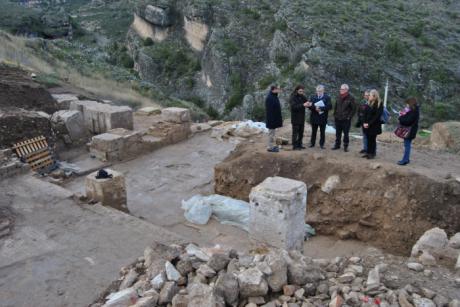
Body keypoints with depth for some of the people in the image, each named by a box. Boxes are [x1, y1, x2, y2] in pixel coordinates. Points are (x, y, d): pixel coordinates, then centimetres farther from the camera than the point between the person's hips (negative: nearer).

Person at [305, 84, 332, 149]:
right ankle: (312, 143, 21)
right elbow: (309, 105, -4)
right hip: (314, 117, 2)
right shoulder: (313, 97, 6)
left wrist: (321, 108, -23)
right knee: (313, 131, 11)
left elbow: (329, 106, -14)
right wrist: (315, 108, -24)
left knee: (322, 132, 7)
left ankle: (321, 144, 16)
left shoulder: (327, 98, -2)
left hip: (323, 118, -2)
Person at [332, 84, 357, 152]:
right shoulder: (339, 97, 8)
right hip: (338, 119, 5)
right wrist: (335, 115, 11)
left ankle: (345, 146, 11)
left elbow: (354, 109, -7)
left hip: (346, 119, -5)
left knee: (346, 134, 2)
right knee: (338, 133, 11)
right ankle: (337, 145, 21)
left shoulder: (351, 98, -8)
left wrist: (349, 117, -11)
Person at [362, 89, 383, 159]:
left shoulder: (379, 104, -9)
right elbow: (365, 114, 9)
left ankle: (372, 153, 7)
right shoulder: (369, 103, 11)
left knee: (372, 139, 0)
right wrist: (364, 123, -4)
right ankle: (368, 152, 17)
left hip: (374, 126, -6)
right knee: (368, 139, 10)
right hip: (367, 125, 6)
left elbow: (377, 116, -15)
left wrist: (369, 124, -18)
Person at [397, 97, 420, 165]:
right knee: (407, 145, 15)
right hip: (409, 130, 10)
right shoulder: (414, 111, 13)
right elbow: (406, 119, 14)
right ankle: (406, 159, 22)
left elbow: (407, 121, -25)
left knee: (407, 145, -7)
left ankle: (405, 160, -4)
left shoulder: (413, 112, -18)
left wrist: (400, 118, -10)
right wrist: (402, 117, -3)